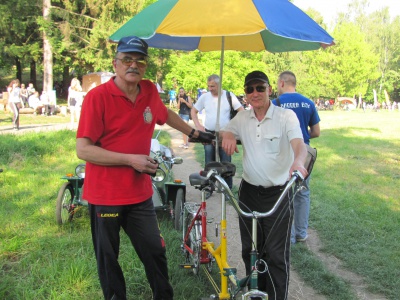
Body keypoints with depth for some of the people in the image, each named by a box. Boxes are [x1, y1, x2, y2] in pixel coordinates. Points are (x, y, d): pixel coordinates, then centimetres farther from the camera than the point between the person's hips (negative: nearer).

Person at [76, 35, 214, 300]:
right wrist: (131, 159, -21)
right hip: (105, 195, -4)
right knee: (108, 258, 11)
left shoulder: (150, 91, 1)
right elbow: (83, 150, -18)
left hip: (140, 193, 4)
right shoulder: (98, 96, -15)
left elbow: (166, 114, 24)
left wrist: (195, 133, 28)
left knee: (155, 250, 12)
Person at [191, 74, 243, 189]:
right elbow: (193, 111, 11)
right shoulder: (205, 97, 0)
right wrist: (198, 125, 0)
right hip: (208, 133, 2)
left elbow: (241, 111, -2)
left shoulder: (229, 96, -5)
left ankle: (228, 188, 11)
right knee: (209, 163, 9)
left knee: (226, 162, 2)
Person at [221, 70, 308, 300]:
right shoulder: (242, 118, 6)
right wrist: (227, 138, -19)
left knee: (277, 254, -3)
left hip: (278, 193, -4)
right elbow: (225, 134, 7)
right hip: (249, 191, 5)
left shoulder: (286, 116, -9)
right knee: (250, 250, 15)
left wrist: (298, 162, -46)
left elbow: (299, 145, -23)